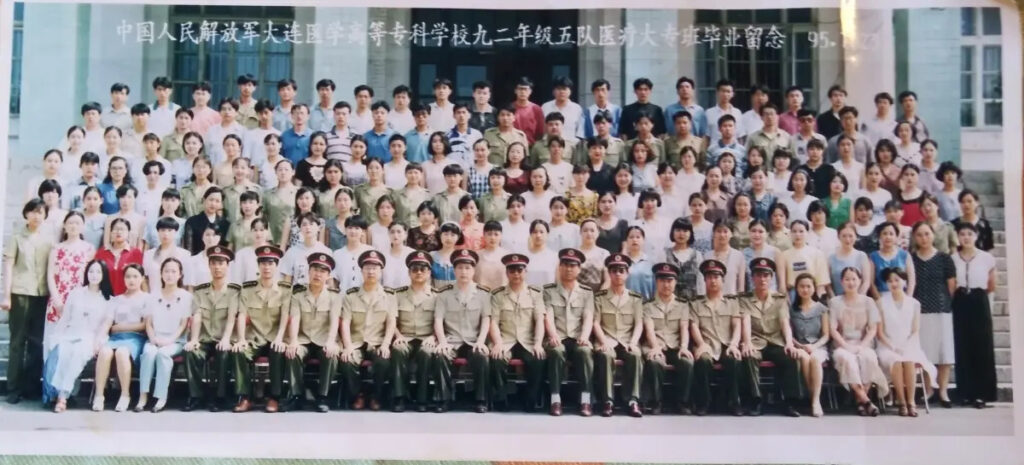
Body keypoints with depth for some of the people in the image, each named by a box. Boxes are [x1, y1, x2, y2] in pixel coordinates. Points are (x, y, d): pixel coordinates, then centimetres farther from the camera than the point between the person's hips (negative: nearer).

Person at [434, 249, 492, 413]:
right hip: (452, 341, 1)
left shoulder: (483, 293, 7)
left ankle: (481, 400, -19)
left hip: (474, 341, -1)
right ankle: (444, 399, -19)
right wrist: (443, 342, -17)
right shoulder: (445, 294, 7)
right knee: (440, 355, -32)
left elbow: (486, 320, 1)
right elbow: (438, 320, 0)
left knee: (481, 356, -34)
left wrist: (481, 341, -15)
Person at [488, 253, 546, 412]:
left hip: (528, 342, 0)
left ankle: (530, 403, -16)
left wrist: (538, 343, -13)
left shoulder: (535, 293, 10)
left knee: (538, 360, -31)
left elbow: (540, 321, 2)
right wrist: (498, 343, -15)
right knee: (496, 360, -33)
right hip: (505, 342, 0)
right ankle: (501, 402, -17)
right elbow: (494, 322, 1)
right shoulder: (497, 294, 9)